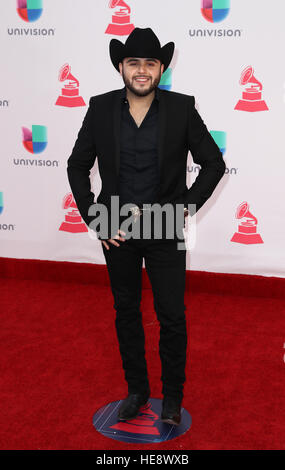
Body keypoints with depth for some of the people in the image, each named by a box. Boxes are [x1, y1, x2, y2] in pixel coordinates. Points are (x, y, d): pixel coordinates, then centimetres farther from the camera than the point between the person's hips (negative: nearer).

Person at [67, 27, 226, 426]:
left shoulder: (182, 108, -6)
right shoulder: (100, 108, -2)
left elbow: (214, 162, 1)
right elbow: (77, 166, 5)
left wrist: (187, 207, -6)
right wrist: (95, 220, -1)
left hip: (165, 231, -2)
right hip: (117, 232, 2)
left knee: (172, 316, 4)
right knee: (126, 312, 14)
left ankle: (173, 396, 25)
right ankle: (136, 389, 33)